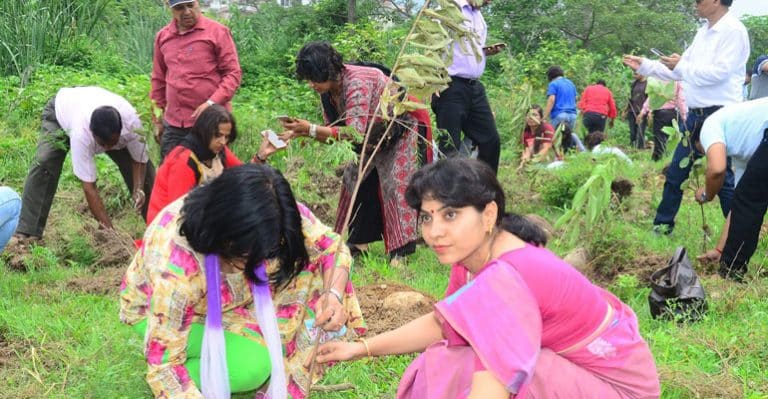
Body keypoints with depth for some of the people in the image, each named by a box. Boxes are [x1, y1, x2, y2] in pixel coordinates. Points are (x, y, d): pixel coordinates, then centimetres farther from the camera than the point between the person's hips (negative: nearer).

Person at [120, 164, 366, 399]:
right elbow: (162, 365, -33)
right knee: (252, 364, -31)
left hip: (223, 299, 6)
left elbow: (333, 247, -16)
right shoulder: (175, 269, -42)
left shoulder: (271, 219, -29)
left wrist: (333, 294, -35)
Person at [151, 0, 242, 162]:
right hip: (173, 124, 5)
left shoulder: (218, 32, -4)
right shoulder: (162, 37, 11)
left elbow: (233, 73, -6)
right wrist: (157, 119, 17)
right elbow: (159, 80, 19)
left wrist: (212, 103, -18)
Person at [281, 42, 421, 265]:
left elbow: (354, 132, -43)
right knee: (358, 180, 5)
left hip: (399, 131, -9)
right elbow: (332, 130, -7)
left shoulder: (357, 83, -37)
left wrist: (310, 129, -45)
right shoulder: (327, 91, -10)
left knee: (394, 184, -14)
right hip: (374, 137, 9)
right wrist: (300, 132, -23)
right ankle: (359, 242, 13)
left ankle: (400, 252, -12)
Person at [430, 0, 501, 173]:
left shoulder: (479, 16, 17)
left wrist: (486, 51, 6)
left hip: (475, 87, 8)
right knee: (449, 147, -4)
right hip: (451, 87, -8)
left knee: (491, 140, 7)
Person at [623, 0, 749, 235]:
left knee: (722, 178, -3)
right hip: (696, 114, 8)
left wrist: (682, 66, -12)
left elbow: (720, 72, -20)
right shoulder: (703, 33, 14)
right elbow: (680, 71, 20)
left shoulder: (733, 31, -12)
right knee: (675, 174, 12)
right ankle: (662, 225, 23)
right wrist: (644, 66, 16)